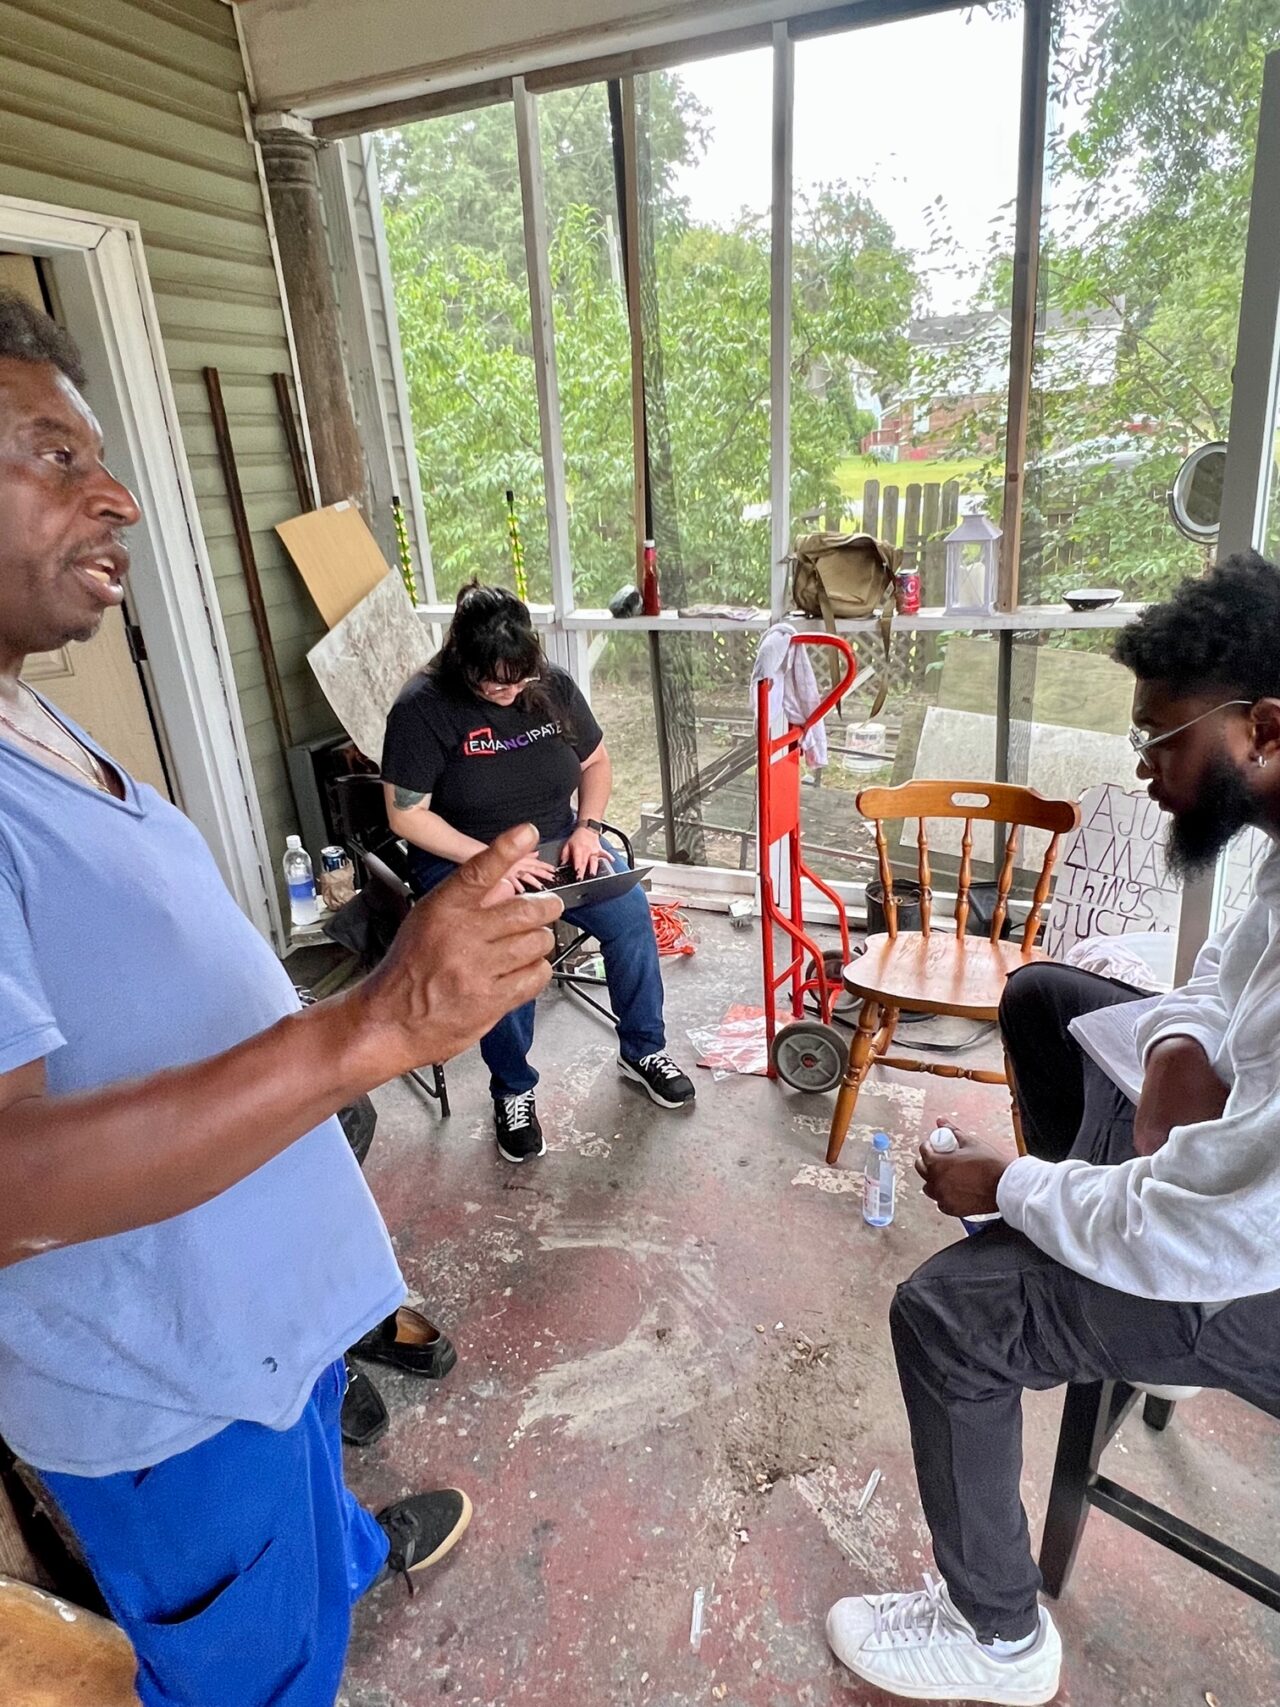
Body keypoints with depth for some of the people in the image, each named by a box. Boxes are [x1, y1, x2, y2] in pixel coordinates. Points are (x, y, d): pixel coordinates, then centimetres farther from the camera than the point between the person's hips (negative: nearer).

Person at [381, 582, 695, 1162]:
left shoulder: (553, 686, -3)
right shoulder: (422, 708, -16)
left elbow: (596, 762, 10)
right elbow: (406, 815, -15)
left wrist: (587, 827, -8)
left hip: (556, 843, 4)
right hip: (465, 859, -4)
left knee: (629, 910, -20)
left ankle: (642, 1049, 2)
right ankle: (513, 1091, -6)